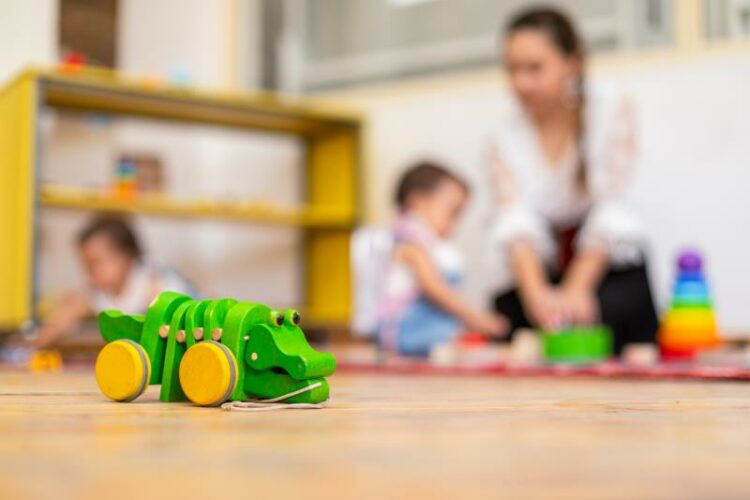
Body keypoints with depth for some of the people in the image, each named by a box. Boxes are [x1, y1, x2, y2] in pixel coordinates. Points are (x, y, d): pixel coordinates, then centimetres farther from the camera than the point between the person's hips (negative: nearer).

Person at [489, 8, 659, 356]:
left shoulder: (611, 110, -10)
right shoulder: (507, 137, -5)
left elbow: (608, 213, -17)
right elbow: (516, 222, -20)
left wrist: (576, 290, -29)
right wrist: (536, 293, -38)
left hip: (609, 265, -2)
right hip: (541, 268, 3)